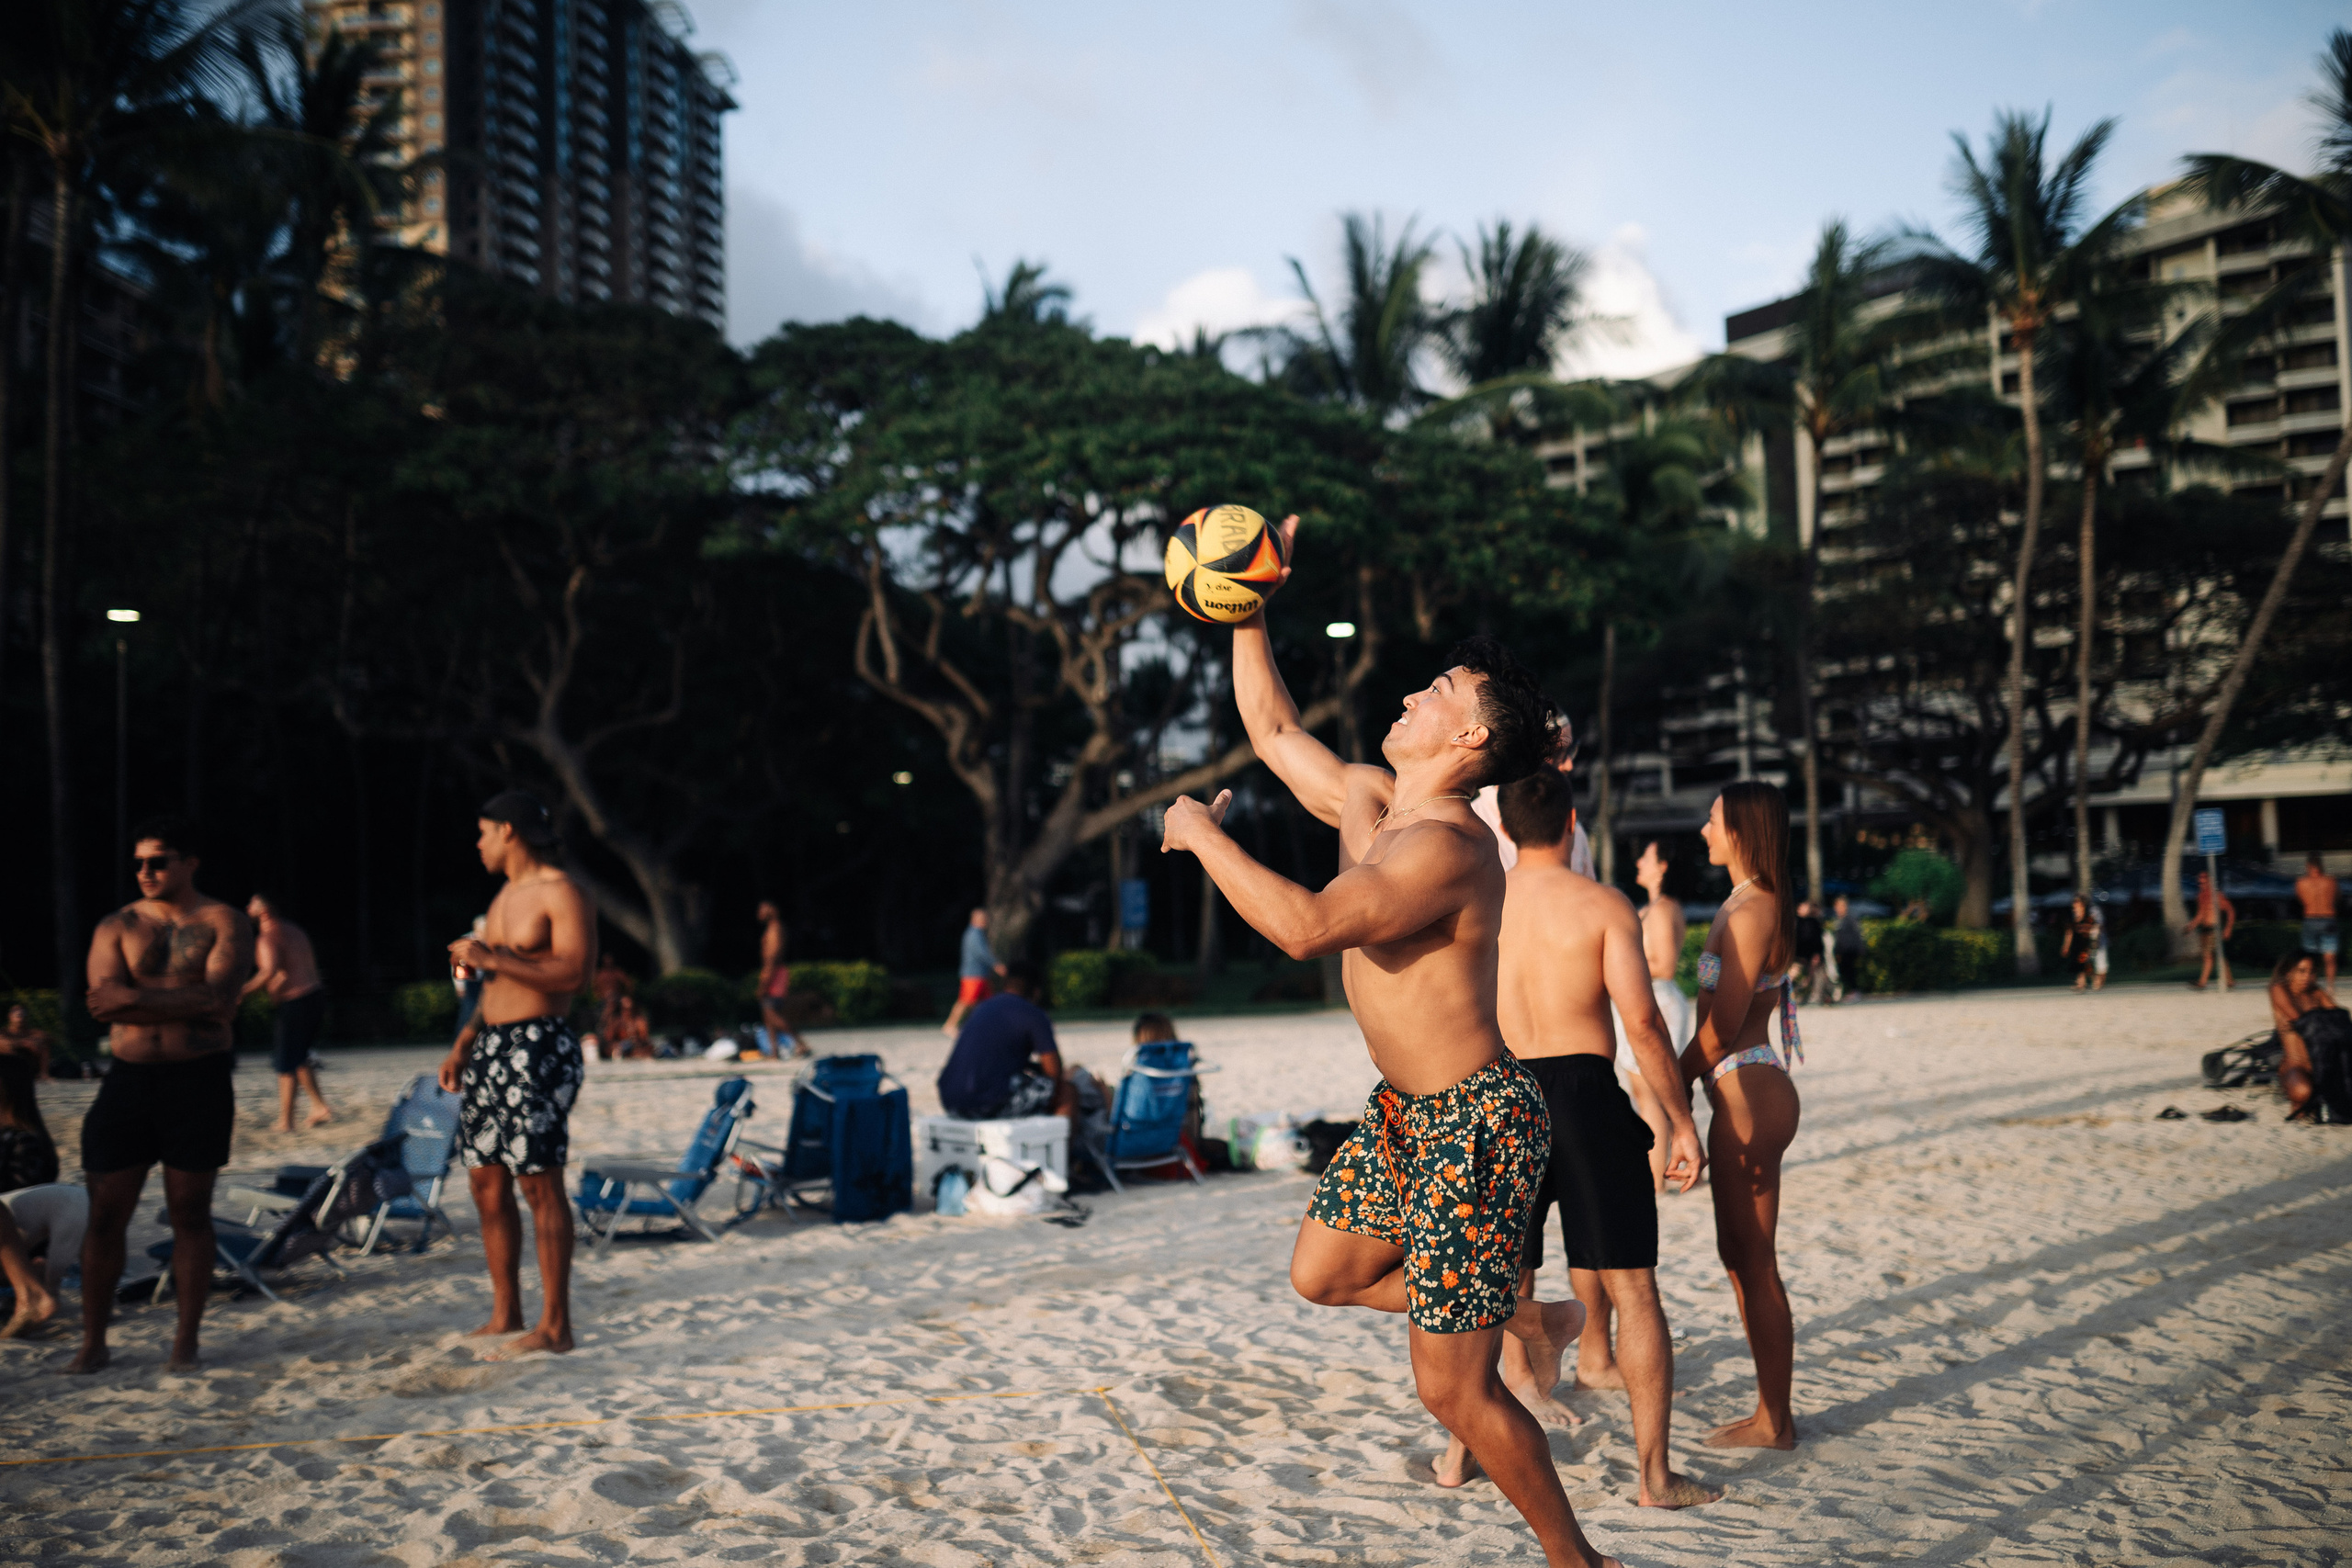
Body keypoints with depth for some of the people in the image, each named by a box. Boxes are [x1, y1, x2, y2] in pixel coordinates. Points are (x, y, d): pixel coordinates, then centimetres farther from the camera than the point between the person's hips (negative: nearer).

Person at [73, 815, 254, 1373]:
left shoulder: (224, 923, 1)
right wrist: (187, 999, -14)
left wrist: (140, 998, -14)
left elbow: (221, 1001, -14)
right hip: (129, 1079, 2)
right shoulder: (116, 927, 7)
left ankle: (186, 1341, 15)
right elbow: (105, 1002, -8)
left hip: (199, 1081, -2)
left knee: (190, 1214, 5)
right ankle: (93, 1341, 16)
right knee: (105, 1216, 3)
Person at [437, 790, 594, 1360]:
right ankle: (505, 1314, 22)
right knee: (487, 1182, 11)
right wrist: (463, 1044, 17)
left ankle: (555, 1326, -2)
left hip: (538, 1049, -9)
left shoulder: (561, 893, -9)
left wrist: (492, 957, -19)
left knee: (540, 1184, -7)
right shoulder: (505, 895, 20)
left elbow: (574, 972, -21)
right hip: (492, 1047, 9)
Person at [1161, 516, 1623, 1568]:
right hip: (1405, 1113, 10)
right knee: (1321, 1276, 22)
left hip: (1474, 1125, -9)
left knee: (1451, 1391, -2)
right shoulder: (1366, 801, 3)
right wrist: (1249, 605, 13)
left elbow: (1306, 928, -38)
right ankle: (1530, 1320, 33)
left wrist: (1201, 834, -24)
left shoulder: (1445, 847, -26)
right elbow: (1274, 731, 18)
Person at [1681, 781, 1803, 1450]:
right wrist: (1678, 1086, 17)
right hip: (1743, 1093, 11)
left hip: (1748, 1094, -11)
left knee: (1754, 1260, -1)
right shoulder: (1747, 905, 14)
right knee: (1738, 1253, 16)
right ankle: (1770, 1412, 25)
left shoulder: (1751, 911, -16)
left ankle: (1775, 1420, 9)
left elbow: (1722, 1025, -19)